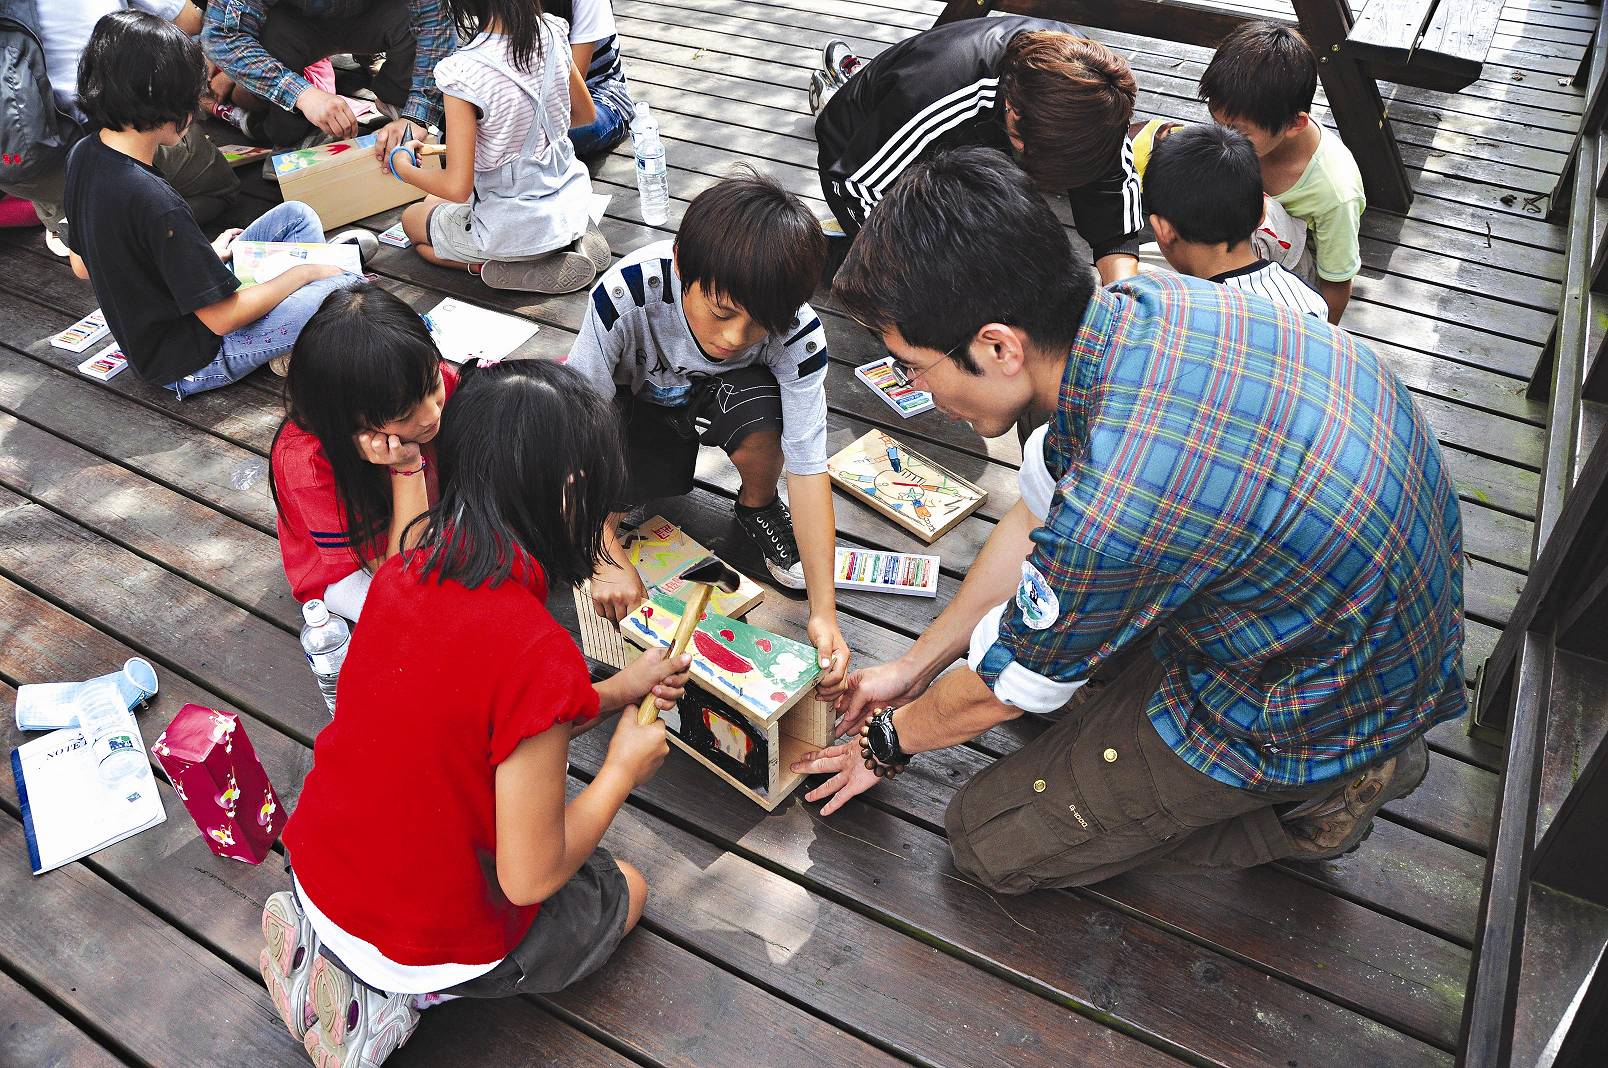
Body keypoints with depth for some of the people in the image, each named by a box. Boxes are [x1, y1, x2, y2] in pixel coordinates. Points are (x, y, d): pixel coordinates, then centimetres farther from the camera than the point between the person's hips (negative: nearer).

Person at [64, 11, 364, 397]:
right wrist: (303, 272, -11)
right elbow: (222, 318, -25)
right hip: (189, 362, -9)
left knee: (296, 216, 11)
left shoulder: (84, 155, -5)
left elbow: (81, 266, 10)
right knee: (352, 288, -20)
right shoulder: (155, 203, -32)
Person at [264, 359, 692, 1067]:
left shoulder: (401, 575, -10)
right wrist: (623, 769, -9)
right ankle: (399, 997, 5)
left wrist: (613, 692, 9)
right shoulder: (540, 655, -33)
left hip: (316, 872, 6)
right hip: (430, 937, -6)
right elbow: (528, 877, -23)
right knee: (625, 891, 20)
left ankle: (321, 944, 13)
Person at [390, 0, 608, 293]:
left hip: (514, 231, -5)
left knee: (412, 219, 26)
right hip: (574, 203, 5)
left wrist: (404, 169, -3)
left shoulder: (462, 73, -27)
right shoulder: (551, 32, -10)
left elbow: (457, 188, -23)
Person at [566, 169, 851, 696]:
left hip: (722, 390, 0)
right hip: (638, 397, 0)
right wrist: (610, 561, -37)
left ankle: (758, 507, -3)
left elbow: (807, 465, -31)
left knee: (759, 409, -36)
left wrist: (824, 612, -35)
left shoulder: (797, 332, -33)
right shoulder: (624, 295, -38)